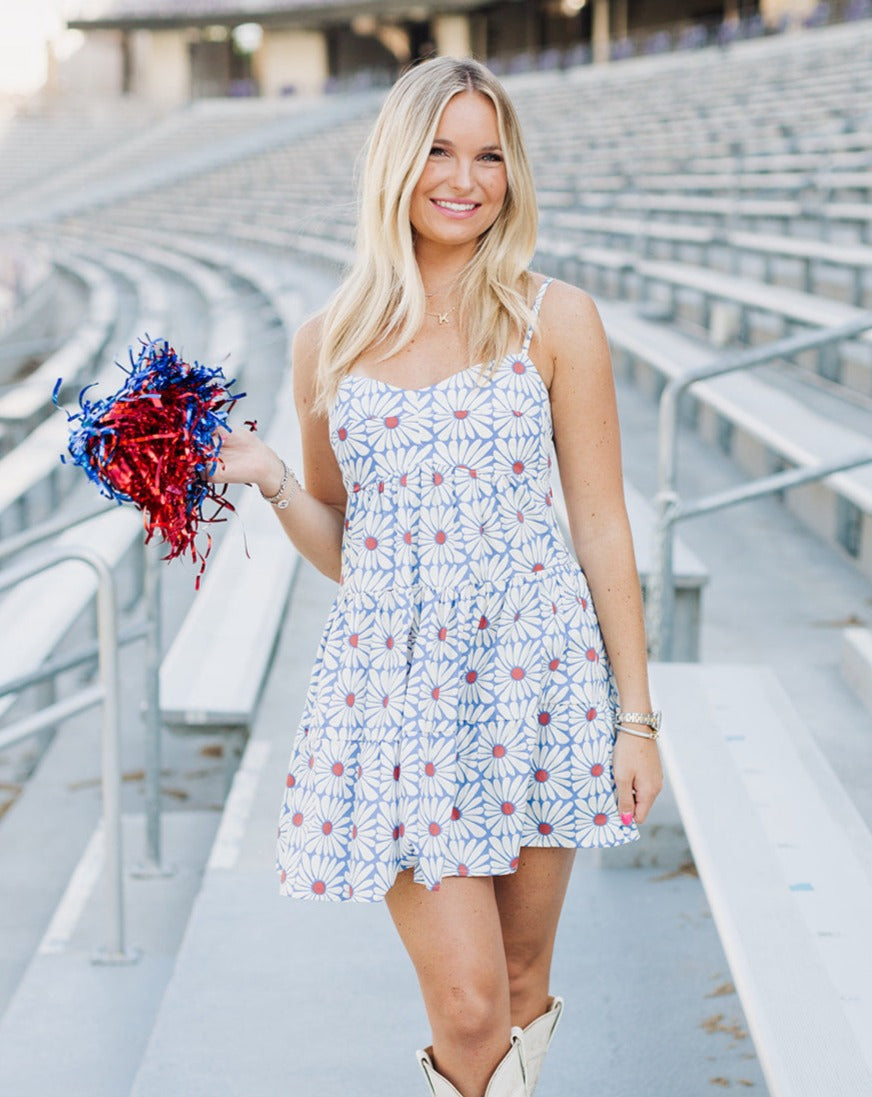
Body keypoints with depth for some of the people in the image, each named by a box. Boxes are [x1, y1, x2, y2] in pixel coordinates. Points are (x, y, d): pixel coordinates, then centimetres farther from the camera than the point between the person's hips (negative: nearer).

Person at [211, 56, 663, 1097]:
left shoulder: (553, 319, 0)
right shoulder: (326, 344, 6)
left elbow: (601, 525, 2)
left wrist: (637, 715, 0)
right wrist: (265, 478, -5)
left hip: (534, 667, 0)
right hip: (393, 682, 1)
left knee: (522, 986, 11)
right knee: (467, 1006, -5)